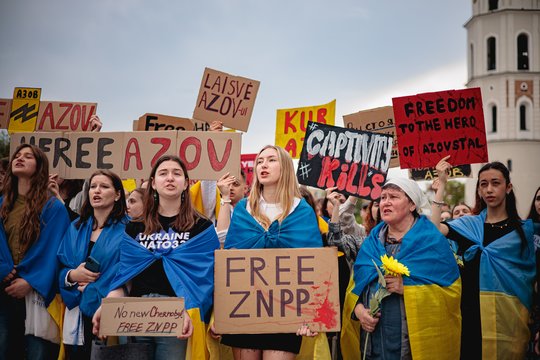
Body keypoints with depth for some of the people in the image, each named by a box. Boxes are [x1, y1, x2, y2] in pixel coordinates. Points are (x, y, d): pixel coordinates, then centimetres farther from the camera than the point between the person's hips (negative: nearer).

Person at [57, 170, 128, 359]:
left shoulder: (127, 229, -5)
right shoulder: (76, 228, 12)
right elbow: (60, 268, 12)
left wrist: (91, 290, -14)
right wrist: (72, 275, -10)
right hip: (77, 317, 5)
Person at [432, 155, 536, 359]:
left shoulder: (523, 229, 6)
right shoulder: (469, 225, 6)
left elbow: (531, 277, 7)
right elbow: (433, 228, -13)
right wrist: (442, 184, -11)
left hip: (511, 314, 0)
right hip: (475, 312, 1)